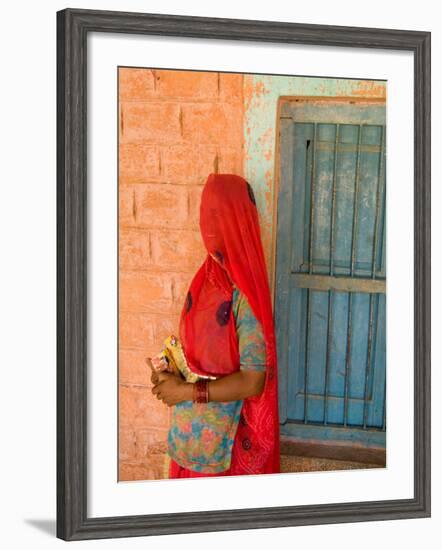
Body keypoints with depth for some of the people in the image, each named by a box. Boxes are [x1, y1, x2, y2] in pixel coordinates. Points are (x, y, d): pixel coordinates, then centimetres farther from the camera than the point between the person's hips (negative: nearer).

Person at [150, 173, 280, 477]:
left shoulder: (245, 296, -22)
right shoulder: (207, 278, 2)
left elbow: (252, 381, -23)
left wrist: (187, 391, -19)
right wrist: (172, 372, -3)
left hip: (225, 437, -7)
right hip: (190, 428, 7)